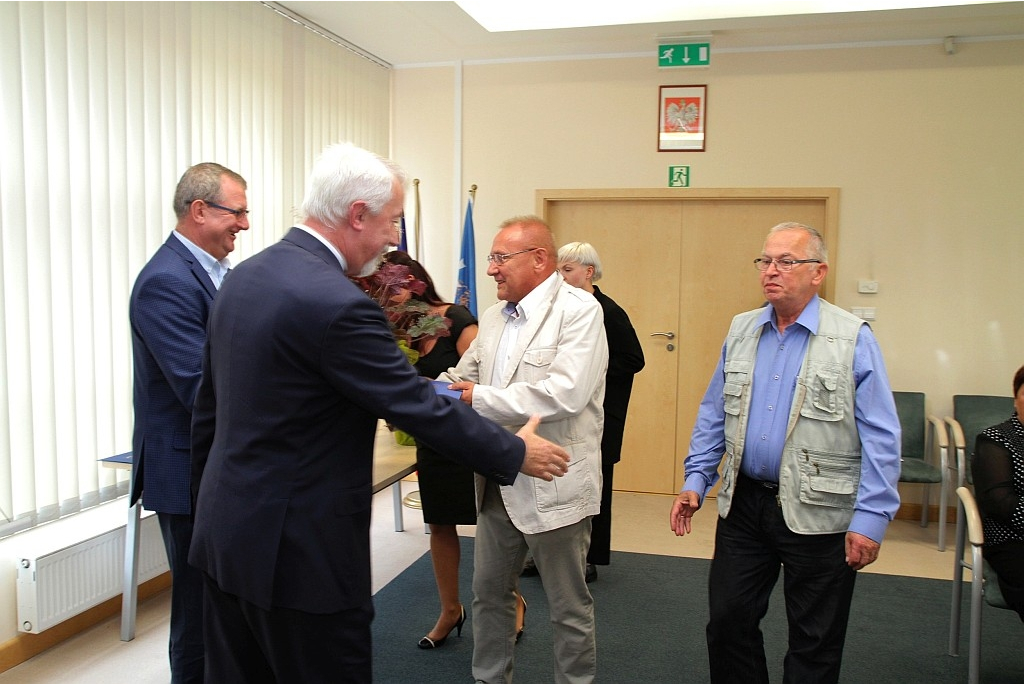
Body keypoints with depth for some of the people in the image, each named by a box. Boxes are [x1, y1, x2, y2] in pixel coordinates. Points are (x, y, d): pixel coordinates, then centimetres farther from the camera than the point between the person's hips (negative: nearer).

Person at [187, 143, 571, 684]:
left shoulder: (243, 277, 4)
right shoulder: (338, 303, -24)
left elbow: (208, 404, 12)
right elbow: (420, 408, -19)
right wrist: (516, 453, -5)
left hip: (226, 531, 9)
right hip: (300, 549, -9)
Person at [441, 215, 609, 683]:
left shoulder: (578, 310, -15)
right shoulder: (494, 317, 10)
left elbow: (566, 392, -27)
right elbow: (462, 378, 12)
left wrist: (481, 398, -24)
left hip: (553, 486, -7)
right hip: (499, 482, 8)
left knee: (569, 606, 11)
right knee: (488, 591, 20)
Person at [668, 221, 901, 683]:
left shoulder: (853, 340, -8)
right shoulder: (741, 331, 7)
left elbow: (881, 438, -9)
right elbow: (713, 416, 12)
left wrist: (871, 519, -14)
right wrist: (696, 482, 5)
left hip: (818, 515, -4)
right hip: (743, 504, 4)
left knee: (815, 644, 11)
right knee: (728, 622, 12)